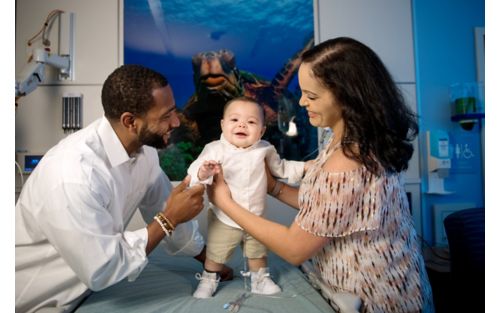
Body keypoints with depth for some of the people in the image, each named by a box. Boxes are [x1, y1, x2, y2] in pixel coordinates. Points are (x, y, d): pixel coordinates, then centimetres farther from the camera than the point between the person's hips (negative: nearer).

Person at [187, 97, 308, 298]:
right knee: (215, 255, 19)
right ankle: (208, 280, 46)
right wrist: (203, 173, -47)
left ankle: (260, 279, 49)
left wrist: (305, 167, 0)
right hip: (224, 219, -2)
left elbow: (280, 168, 7)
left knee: (258, 253, 24)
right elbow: (194, 171, -25)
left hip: (256, 218, 2)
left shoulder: (264, 149, -9)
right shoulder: (215, 149, -19)